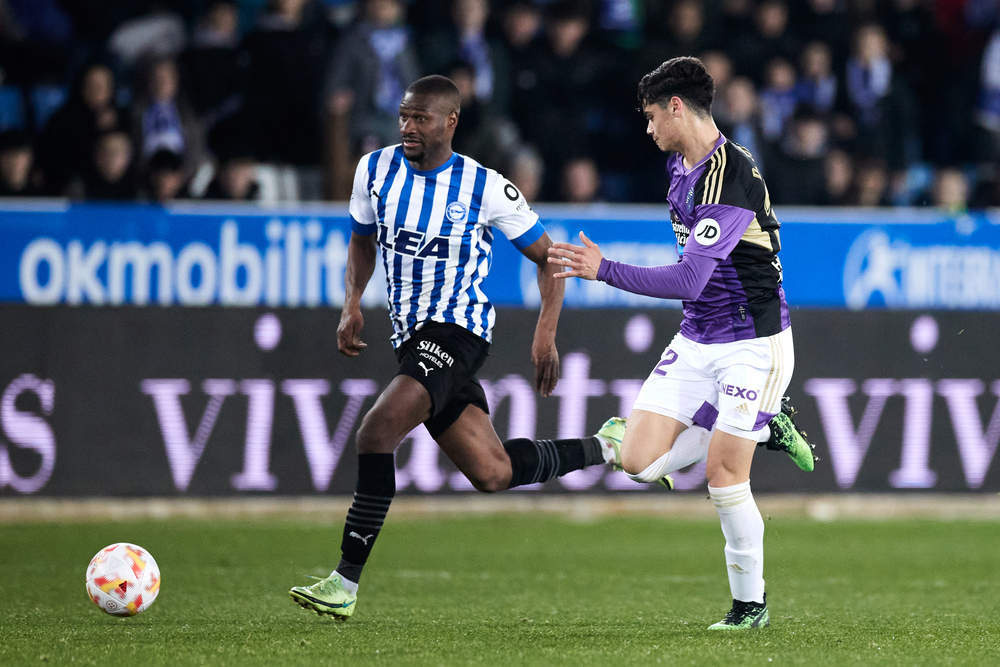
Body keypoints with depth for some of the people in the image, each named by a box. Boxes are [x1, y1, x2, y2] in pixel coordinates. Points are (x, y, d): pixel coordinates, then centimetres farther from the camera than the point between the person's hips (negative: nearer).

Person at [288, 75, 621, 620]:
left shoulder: (486, 188, -9)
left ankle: (345, 583, -22)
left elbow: (548, 257, 1)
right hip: (411, 335, 6)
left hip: (457, 330, -6)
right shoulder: (376, 169, 4)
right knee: (493, 474, 8)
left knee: (376, 432, -25)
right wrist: (352, 304, 4)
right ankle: (604, 449, 33)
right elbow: (363, 240, 21)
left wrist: (546, 333, -11)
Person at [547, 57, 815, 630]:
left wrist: (605, 271, -28)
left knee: (724, 477, -10)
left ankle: (751, 603, 8)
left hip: (753, 341, -9)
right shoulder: (682, 165, 7)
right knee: (641, 462, -3)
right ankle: (764, 426, 16)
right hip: (696, 340, 9)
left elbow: (688, 281, -29)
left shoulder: (731, 179, -23)